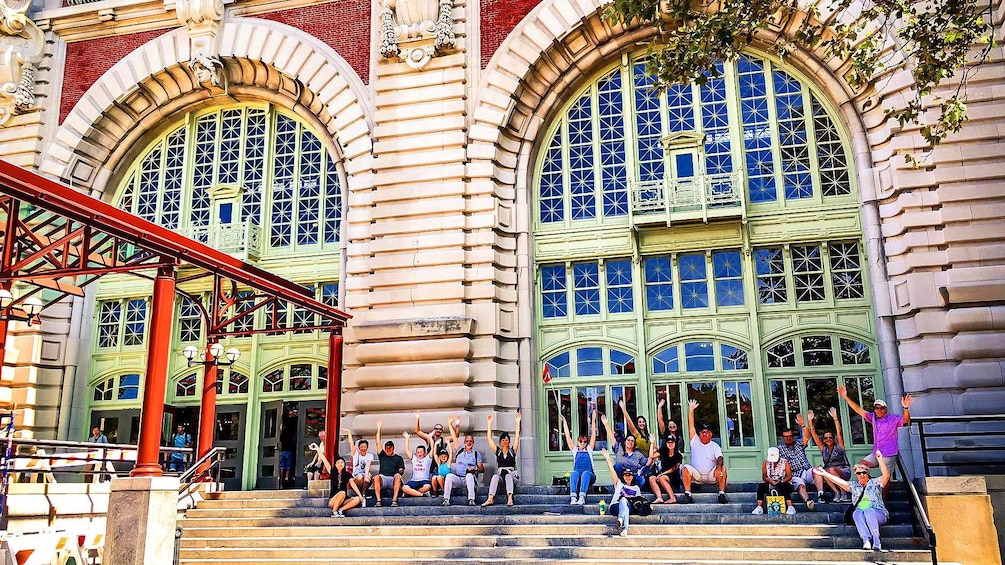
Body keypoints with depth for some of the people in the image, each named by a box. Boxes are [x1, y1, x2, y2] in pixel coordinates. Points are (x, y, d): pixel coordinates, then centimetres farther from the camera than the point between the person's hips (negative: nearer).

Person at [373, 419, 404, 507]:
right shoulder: (382, 455, 22)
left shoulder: (398, 458, 18)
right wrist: (379, 429, 10)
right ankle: (378, 501, -37)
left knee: (397, 476, -35)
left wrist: (400, 472, -20)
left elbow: (401, 470, 6)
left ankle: (394, 500, -42)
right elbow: (378, 443, 15)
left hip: (393, 479, -1)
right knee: (376, 477, -32)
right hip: (383, 478, 1)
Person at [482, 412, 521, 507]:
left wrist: (518, 422, -2)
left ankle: (510, 499, -49)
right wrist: (489, 423, 7)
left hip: (511, 475, -1)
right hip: (500, 474, 1)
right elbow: (489, 438, 9)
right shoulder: (497, 451, 14)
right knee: (495, 476, -32)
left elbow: (517, 436, 3)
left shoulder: (512, 450, 11)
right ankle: (490, 499, -46)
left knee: (508, 475, -35)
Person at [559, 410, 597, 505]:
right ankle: (573, 497, -51)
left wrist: (593, 420, 5)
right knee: (574, 473, -34)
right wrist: (564, 422, 13)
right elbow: (568, 436, 15)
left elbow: (593, 434, 10)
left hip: (589, 476, -1)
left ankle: (582, 497, -52)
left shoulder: (589, 449, 16)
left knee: (585, 473, -36)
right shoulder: (575, 450, 18)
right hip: (577, 477, 1)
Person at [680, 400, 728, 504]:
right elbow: (691, 425, -1)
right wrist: (691, 410, -10)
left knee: (722, 467, -27)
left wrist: (718, 466, -37)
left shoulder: (715, 446, 5)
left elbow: (720, 458, -14)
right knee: (686, 467, -27)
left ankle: (722, 494, -25)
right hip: (696, 475, 1)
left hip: (711, 476, -1)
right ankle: (688, 495, -30)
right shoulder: (695, 441, 8)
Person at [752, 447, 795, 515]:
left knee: (785, 487, -36)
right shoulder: (766, 463, 2)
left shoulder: (785, 463, -4)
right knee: (761, 486, -26)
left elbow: (789, 476, -6)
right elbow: (764, 477, 0)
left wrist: (780, 482, -21)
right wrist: (771, 481, -21)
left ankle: (790, 507, -37)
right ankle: (759, 507, -30)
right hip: (769, 484, 2)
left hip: (783, 483, -2)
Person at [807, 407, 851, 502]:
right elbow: (814, 435, 9)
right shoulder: (823, 448, 15)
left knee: (831, 470, -36)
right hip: (830, 474, 4)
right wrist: (810, 421, 1)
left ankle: (843, 492, -22)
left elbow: (839, 432, -8)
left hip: (844, 472, -4)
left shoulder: (839, 446, 6)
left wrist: (835, 418, -19)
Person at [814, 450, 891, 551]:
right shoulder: (854, 485, 23)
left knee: (868, 511, -36)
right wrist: (824, 474, 7)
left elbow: (886, 476, -3)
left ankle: (876, 541, -48)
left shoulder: (875, 483, 13)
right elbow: (840, 481, 15)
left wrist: (880, 460, -18)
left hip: (879, 514, -2)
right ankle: (866, 540, -51)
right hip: (860, 514, 2)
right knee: (857, 512, -33)